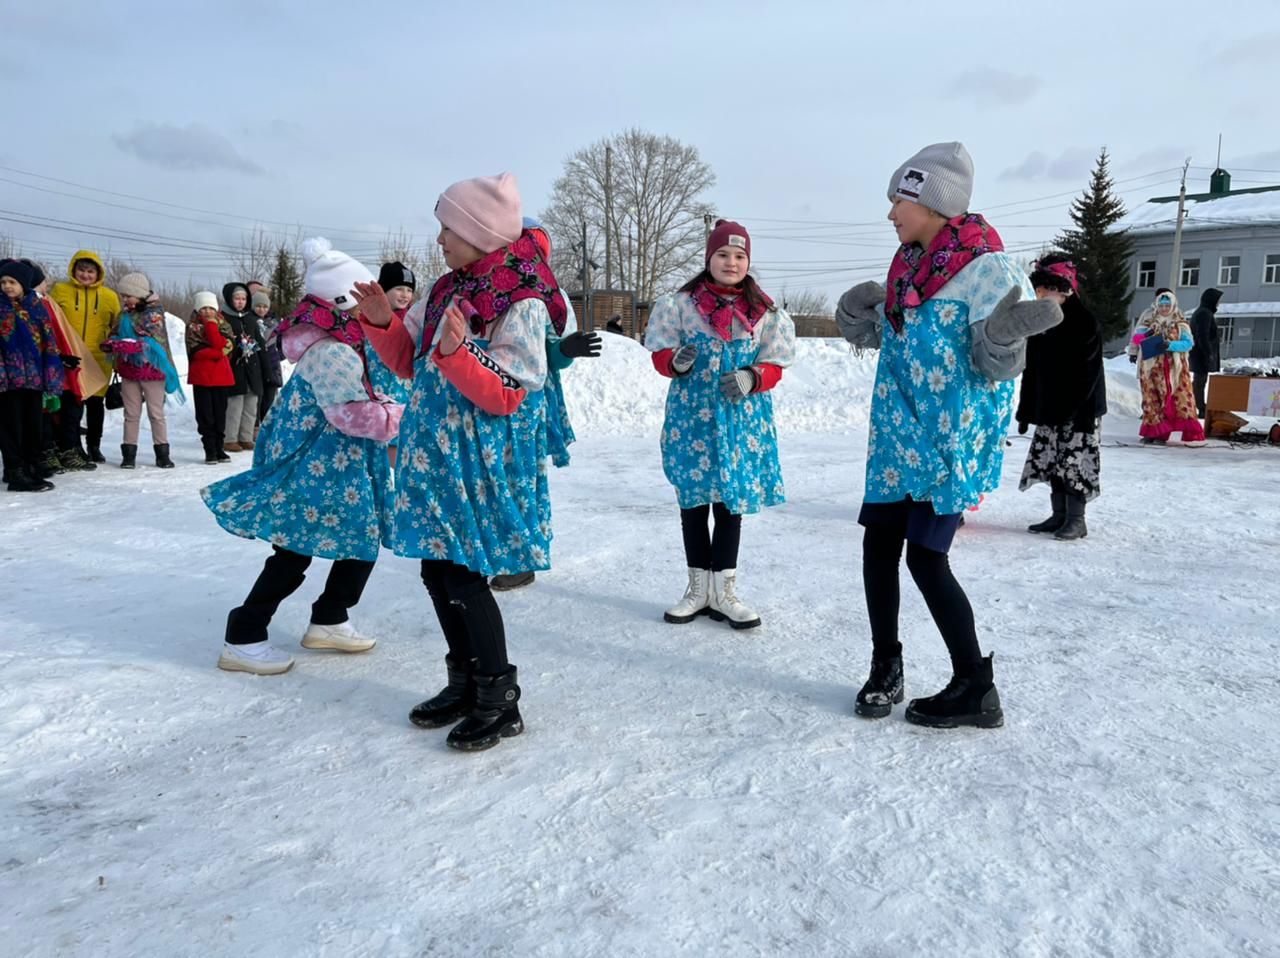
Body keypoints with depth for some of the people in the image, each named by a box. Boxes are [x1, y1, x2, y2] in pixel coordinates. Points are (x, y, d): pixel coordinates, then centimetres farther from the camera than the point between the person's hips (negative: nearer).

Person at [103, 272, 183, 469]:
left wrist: (124, 345, -30)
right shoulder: (124, 315, 10)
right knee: (131, 414, 8)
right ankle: (129, 453, 13)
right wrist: (109, 344, -12)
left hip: (151, 370, -5)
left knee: (156, 413, 4)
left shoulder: (154, 313, -8)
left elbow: (150, 342, -19)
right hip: (129, 371, 5)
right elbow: (114, 334, 12)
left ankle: (162, 453, 11)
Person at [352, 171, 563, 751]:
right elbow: (410, 362, 19)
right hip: (434, 457, 8)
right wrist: (382, 323, 3)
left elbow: (504, 396, -17)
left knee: (465, 576, -6)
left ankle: (499, 699, 11)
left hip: (483, 464, -8)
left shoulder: (521, 305, -13)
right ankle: (465, 682, 29)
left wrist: (456, 353, -30)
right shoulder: (447, 290, 11)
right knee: (437, 570, 12)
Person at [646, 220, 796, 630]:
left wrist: (751, 378, -18)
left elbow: (774, 367, 3)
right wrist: (677, 362, -21)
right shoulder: (681, 304, 0)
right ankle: (698, 588, 21)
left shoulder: (765, 312, 2)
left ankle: (724, 590, 17)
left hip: (741, 419, 0)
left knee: (731, 502, 5)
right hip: (692, 416, 0)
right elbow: (661, 357, 2)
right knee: (693, 501, 8)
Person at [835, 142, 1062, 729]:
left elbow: (996, 367, -14)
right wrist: (857, 318, 2)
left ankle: (975, 689, 11)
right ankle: (885, 670, 23)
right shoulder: (909, 266, 10)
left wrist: (1004, 335, -35)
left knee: (925, 556, -6)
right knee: (878, 545, 7)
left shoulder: (988, 268, -13)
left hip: (952, 439, -7)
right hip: (898, 436, 8)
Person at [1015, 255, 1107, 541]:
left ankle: (1076, 519, 7)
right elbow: (1031, 372, 12)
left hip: (1079, 411, -7)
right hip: (1048, 409, 7)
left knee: (1075, 462, -3)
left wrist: (1071, 413, -21)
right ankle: (1060, 515, 21)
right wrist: (1026, 411, 9)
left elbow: (1088, 375, -17)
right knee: (1051, 461, 10)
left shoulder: (1085, 323, -12)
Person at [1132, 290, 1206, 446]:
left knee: (1182, 399, -7)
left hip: (1175, 369, -2)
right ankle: (1153, 433, 10)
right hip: (1152, 368, 2)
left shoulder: (1180, 324, 4)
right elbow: (1136, 337, 2)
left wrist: (1169, 345, -20)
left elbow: (1188, 343, -5)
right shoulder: (1149, 322, 11)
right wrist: (1146, 336, -19)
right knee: (1153, 399, 3)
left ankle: (1192, 435, -6)